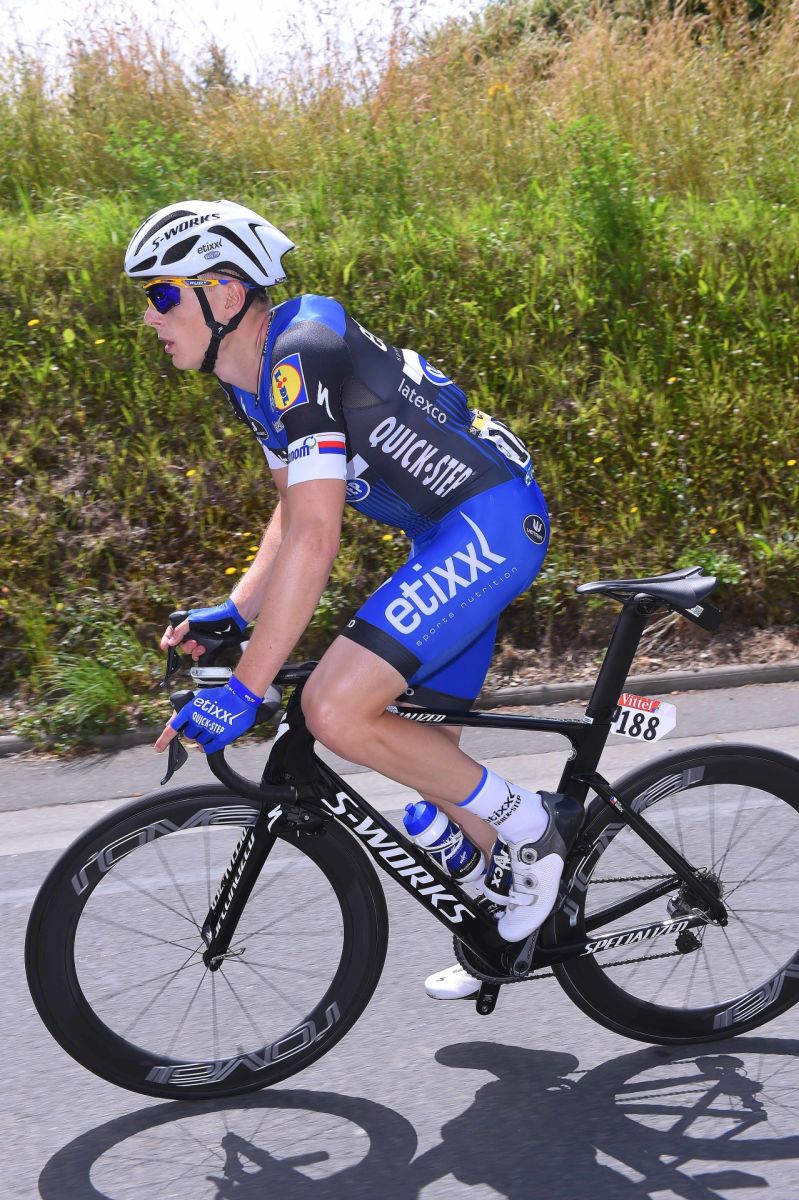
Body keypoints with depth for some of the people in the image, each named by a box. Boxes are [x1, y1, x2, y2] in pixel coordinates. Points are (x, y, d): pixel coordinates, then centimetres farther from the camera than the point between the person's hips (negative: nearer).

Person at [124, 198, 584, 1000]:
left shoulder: (300, 357, -22)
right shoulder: (250, 374, 9)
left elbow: (314, 541, -28)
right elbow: (294, 510, 18)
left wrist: (241, 693, -28)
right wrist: (233, 611, 7)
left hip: (493, 523, -10)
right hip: (448, 535, 10)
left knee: (337, 710, -20)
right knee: (420, 747, 15)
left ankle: (525, 823, 0)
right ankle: (522, 914, 33)